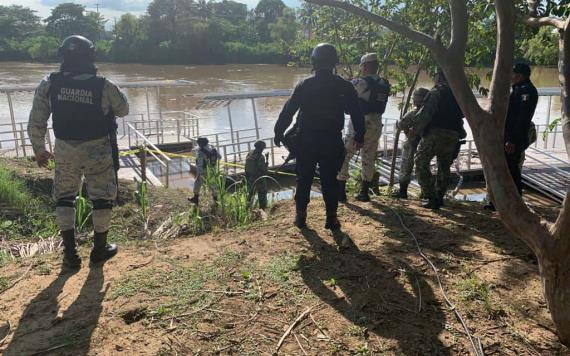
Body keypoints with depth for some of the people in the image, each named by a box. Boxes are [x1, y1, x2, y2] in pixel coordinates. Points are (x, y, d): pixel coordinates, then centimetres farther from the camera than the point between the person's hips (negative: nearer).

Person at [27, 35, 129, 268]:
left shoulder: (48, 85, -9)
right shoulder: (104, 87, -17)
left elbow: (36, 122, -3)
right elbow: (123, 110, 1)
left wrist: (39, 149, 11)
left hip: (64, 150, 3)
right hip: (97, 150, -2)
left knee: (64, 197, 17)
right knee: (102, 197, 13)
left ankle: (70, 252, 18)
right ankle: (99, 249, 23)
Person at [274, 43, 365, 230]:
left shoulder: (304, 85, -6)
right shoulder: (344, 86, -3)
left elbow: (288, 111, -3)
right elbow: (357, 114, 2)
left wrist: (279, 132, 7)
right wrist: (359, 136, 15)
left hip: (306, 141, 0)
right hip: (332, 142, 0)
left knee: (304, 179, 11)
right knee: (330, 180, 9)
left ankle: (301, 216, 17)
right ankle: (331, 218, 12)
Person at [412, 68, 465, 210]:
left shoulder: (437, 91, -7)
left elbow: (426, 112, -13)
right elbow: (462, 114, 19)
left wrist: (415, 128, -5)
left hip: (435, 133, -7)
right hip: (453, 135, 7)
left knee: (421, 162, -2)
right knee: (444, 166, 16)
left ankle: (431, 197, -8)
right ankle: (439, 197, 21)